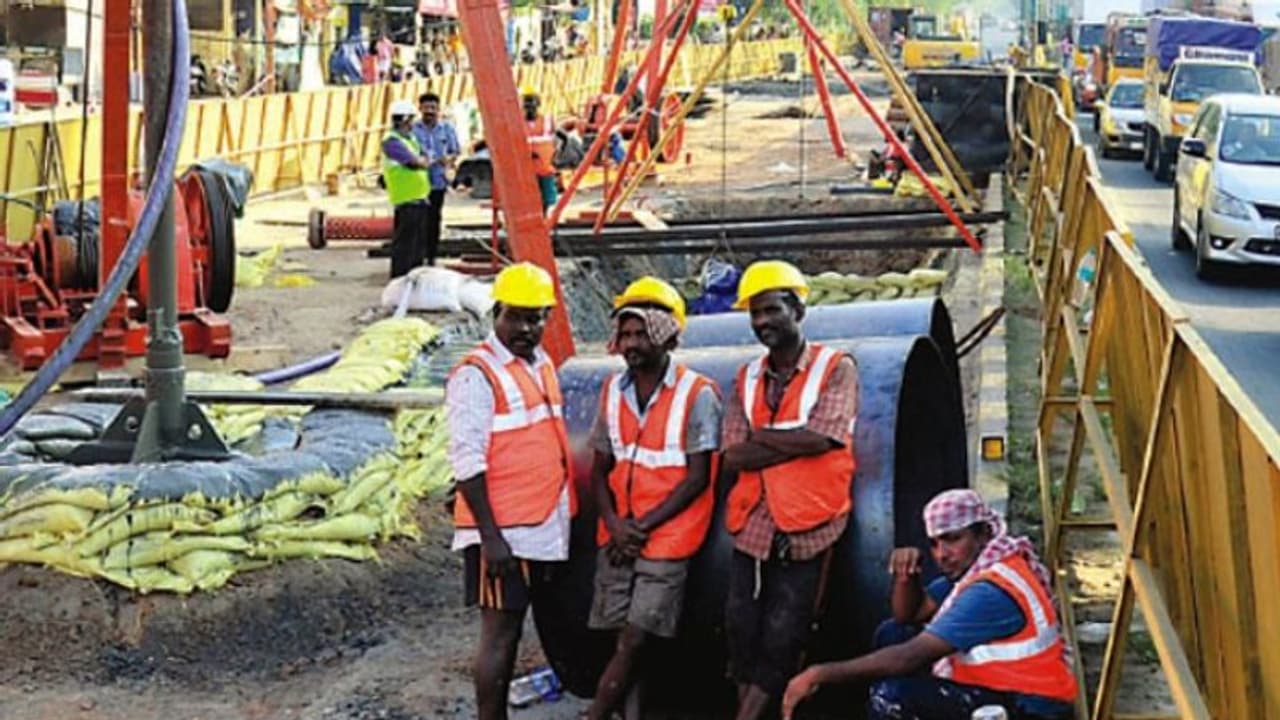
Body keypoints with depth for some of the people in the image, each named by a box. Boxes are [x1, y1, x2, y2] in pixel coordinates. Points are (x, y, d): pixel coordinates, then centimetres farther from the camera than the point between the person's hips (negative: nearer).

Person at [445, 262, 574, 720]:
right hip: (501, 531, -8)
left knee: (511, 630, 14)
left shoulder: (542, 365, 15)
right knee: (499, 632, -6)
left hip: (543, 528, 8)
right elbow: (467, 462, -16)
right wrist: (490, 536, -21)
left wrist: (561, 519, 19)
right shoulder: (477, 374, -11)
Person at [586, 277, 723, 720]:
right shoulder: (613, 391, 9)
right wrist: (614, 524, -6)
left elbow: (697, 478, -9)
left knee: (634, 641, -8)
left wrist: (643, 526, -12)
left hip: (666, 540, -5)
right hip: (617, 540, 5)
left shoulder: (697, 394, -7)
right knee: (626, 642, 4)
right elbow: (600, 469, 12)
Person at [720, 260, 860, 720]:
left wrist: (762, 435, -7)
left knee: (782, 639, -2)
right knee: (741, 629, 5)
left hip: (806, 530, -4)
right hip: (753, 523, 5)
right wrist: (793, 443, -12)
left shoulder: (836, 368, -3)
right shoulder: (748, 378, 10)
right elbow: (732, 458, 0)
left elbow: (819, 438, -18)